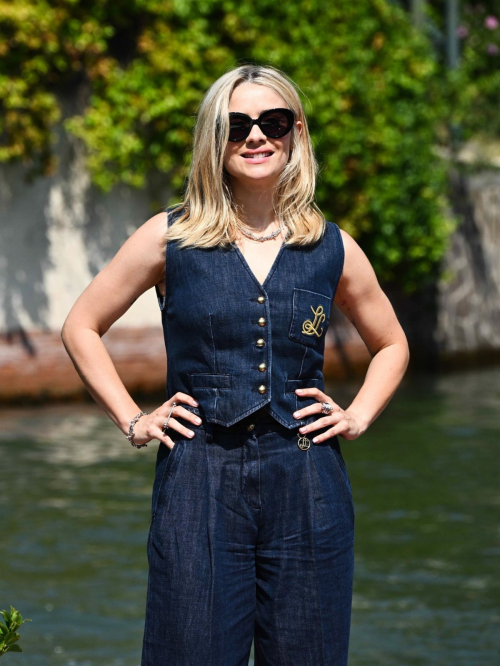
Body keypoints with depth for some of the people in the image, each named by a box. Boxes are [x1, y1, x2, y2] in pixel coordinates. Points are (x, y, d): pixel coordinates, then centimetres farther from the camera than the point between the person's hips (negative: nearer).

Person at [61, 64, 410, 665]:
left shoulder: (332, 249, 8)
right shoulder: (170, 238, 2)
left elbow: (391, 345, 24)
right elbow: (81, 328, 11)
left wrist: (358, 416, 9)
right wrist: (132, 421, 3)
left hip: (307, 490, 2)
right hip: (198, 484, -2)